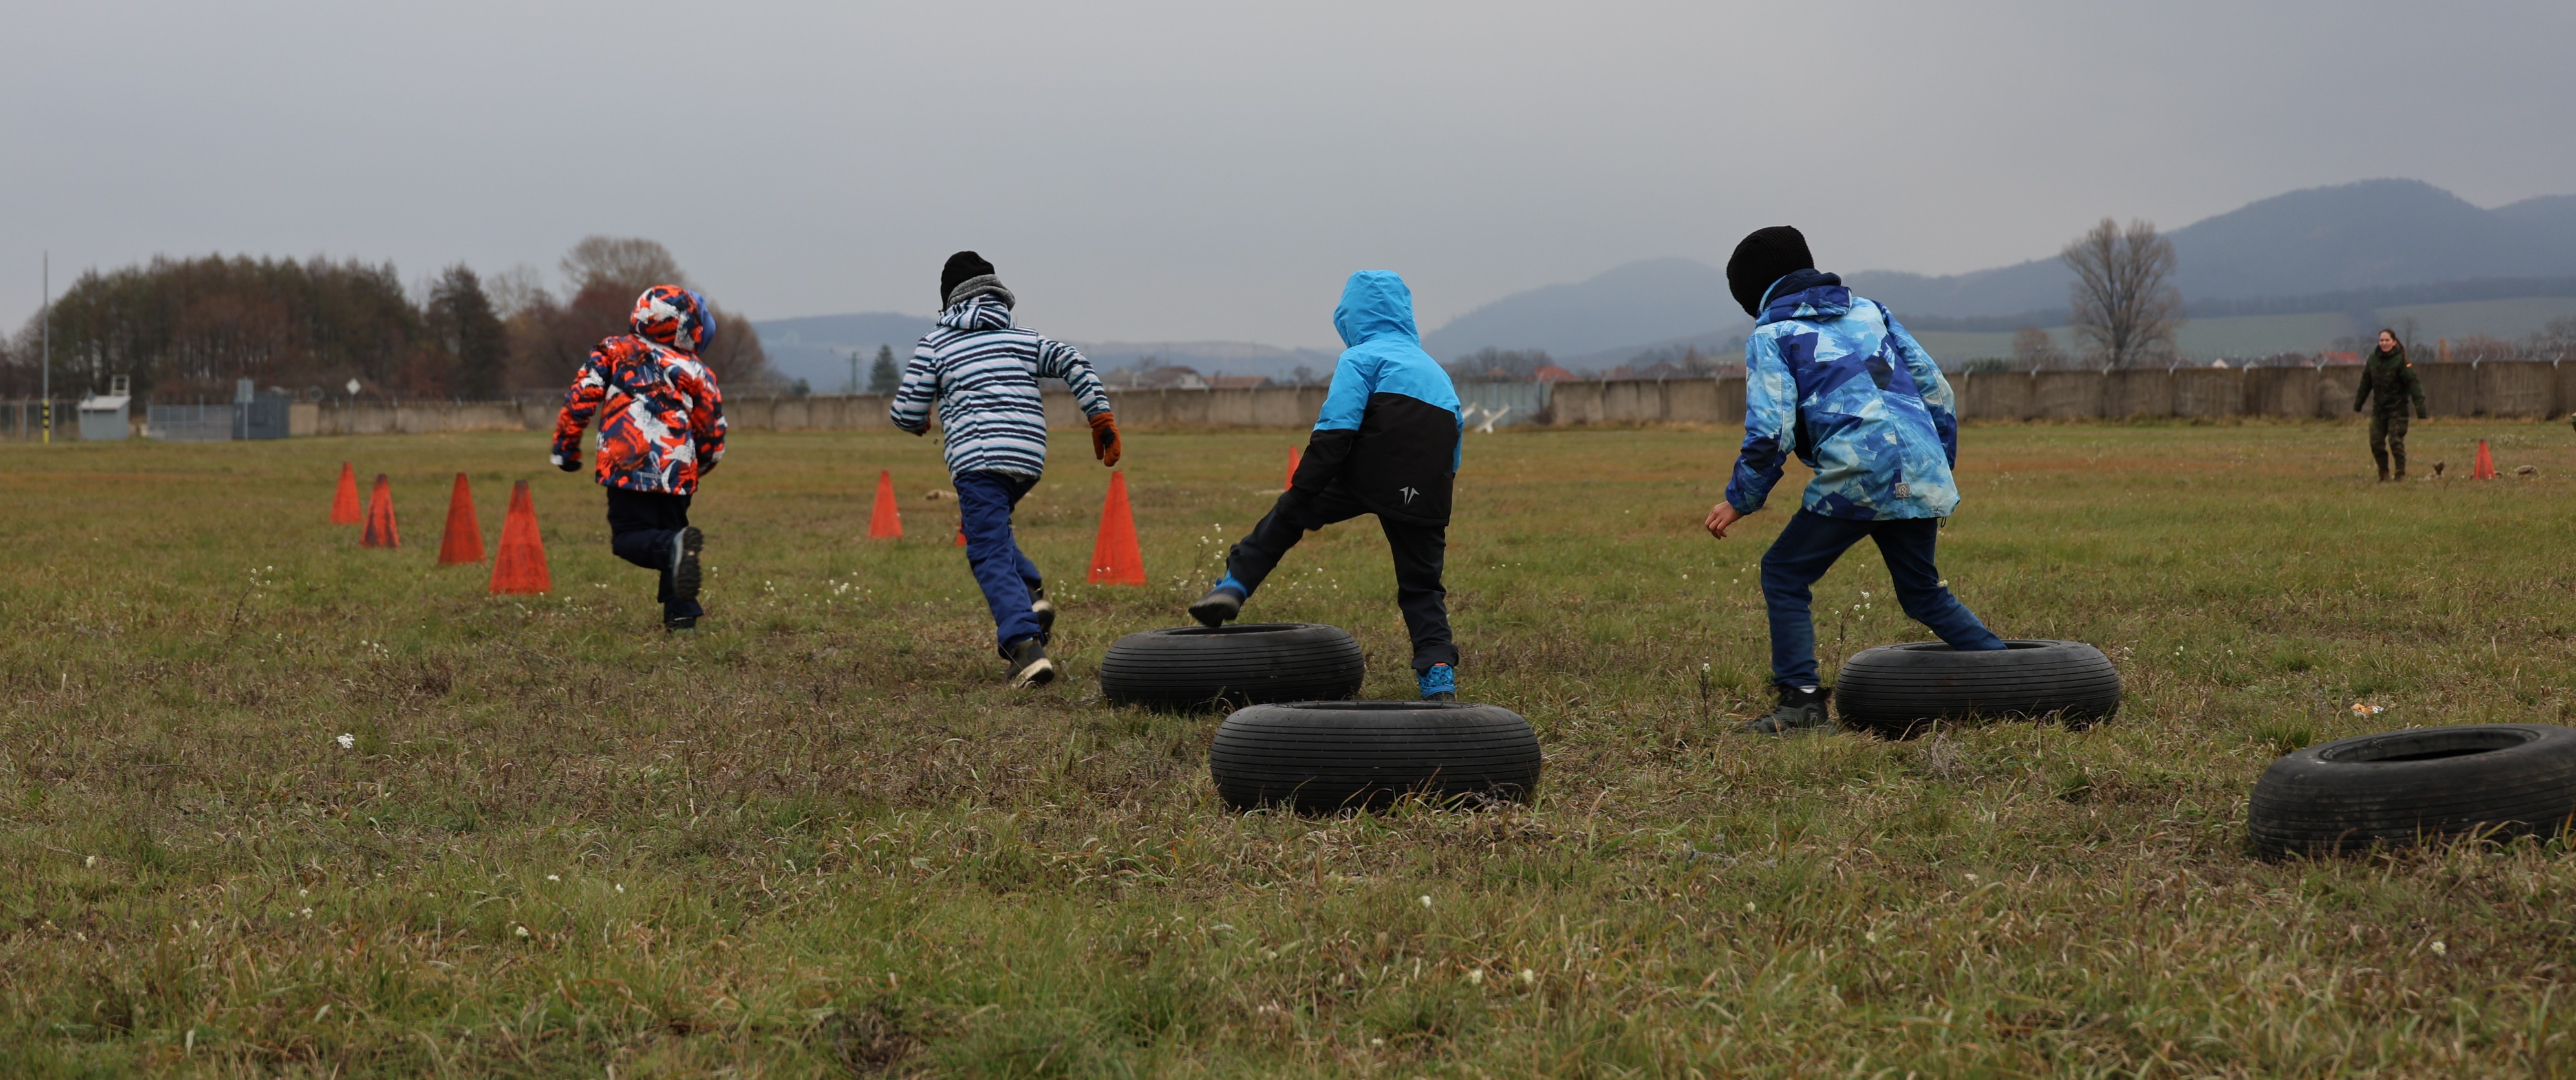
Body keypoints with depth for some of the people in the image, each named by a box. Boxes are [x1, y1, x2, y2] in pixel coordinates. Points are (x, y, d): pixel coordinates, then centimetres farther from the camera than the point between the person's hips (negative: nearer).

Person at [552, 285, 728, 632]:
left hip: (628, 464, -2)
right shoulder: (696, 373, 16)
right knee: (669, 531, 18)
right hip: (677, 470, 2)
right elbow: (714, 440, 18)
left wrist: (565, 446, 14)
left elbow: (581, 396, 4)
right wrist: (692, 471, 36)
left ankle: (675, 547, -29)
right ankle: (682, 616, 7)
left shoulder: (614, 351, 15)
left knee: (629, 537, 3)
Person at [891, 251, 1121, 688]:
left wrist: (918, 423, 31)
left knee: (990, 557, -7)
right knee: (990, 529, 28)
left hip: (978, 461, -5)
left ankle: (1026, 647, -25)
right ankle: (1031, 594, 5)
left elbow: (907, 414, 7)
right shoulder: (1025, 338, 20)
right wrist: (1102, 418, 6)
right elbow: (1073, 363, 5)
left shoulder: (935, 345, 10)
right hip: (1029, 460, 5)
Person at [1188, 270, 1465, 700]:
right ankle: (1439, 675, 0)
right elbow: (1453, 456, 30)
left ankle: (1234, 587, 8)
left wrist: (1301, 492, -7)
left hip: (1371, 474, -5)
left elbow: (1335, 430, -6)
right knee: (1422, 587, 11)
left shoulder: (1361, 358, 9)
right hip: (1426, 499, 5)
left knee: (1289, 514, 12)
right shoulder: (1438, 371, 31)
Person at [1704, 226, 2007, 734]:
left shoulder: (1770, 335, 5)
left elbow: (1771, 431, -7)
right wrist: (1942, 469, 27)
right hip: (1921, 475, 6)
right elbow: (1936, 390, 20)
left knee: (1783, 574, 7)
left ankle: (1802, 702, 0)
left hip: (1857, 479, -6)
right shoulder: (1869, 310, 23)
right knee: (1924, 592, 21)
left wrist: (1740, 500, 5)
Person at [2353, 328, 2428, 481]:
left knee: (2396, 441, -7)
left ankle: (2401, 474, 4)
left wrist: (2420, 405, -25)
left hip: (2397, 408, -5)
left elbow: (2413, 383, -17)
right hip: (2379, 408, 5)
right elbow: (2366, 382, 14)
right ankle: (2383, 473, 17)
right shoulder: (2373, 359, 3)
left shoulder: (2400, 360, -12)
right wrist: (2358, 403, 20)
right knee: (2376, 442, 3)